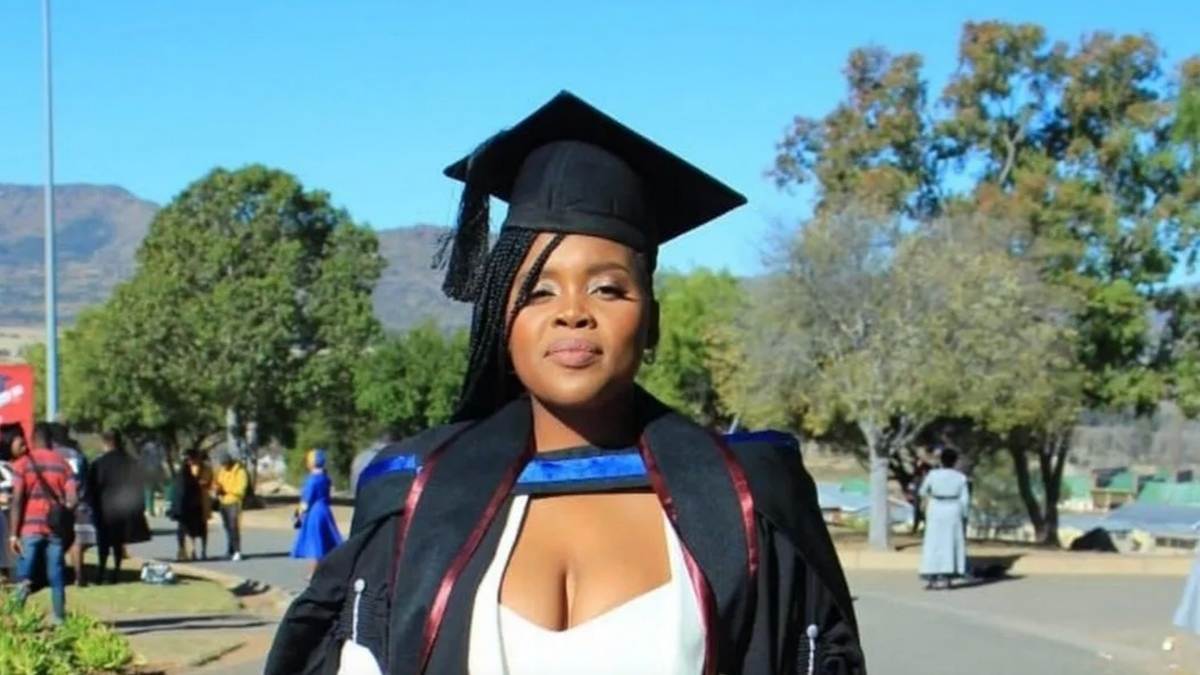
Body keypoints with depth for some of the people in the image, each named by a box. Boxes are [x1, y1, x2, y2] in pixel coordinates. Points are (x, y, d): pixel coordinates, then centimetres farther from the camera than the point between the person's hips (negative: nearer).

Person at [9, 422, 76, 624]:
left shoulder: (23, 463, -2)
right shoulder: (62, 464, 5)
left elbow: (17, 500, -8)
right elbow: (72, 500, -2)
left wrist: (14, 534, -7)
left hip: (30, 527, -2)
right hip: (56, 528, 2)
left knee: (24, 571, 5)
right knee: (56, 575, 8)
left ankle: (24, 582, -23)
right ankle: (59, 618, 7)